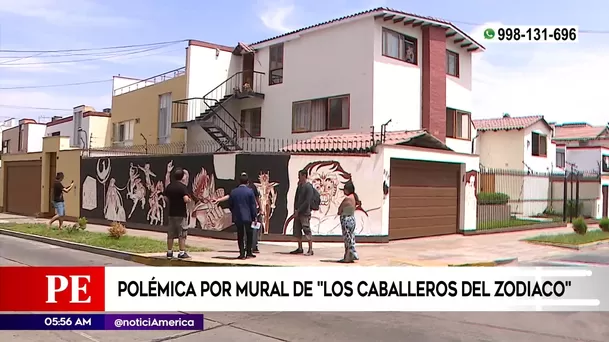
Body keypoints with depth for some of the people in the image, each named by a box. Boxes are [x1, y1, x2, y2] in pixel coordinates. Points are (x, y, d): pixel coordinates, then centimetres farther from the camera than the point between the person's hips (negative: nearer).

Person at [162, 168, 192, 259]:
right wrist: (189, 200, -4)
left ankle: (169, 252, 19)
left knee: (170, 234, 13)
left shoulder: (169, 186, 5)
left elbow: (165, 198, 9)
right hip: (180, 213, -6)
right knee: (182, 234, 0)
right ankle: (182, 253, 1)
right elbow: (186, 199, -24)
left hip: (171, 213, 6)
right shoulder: (183, 187, -14)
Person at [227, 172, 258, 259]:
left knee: (240, 235, 9)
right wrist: (254, 217, 0)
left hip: (237, 217, 3)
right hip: (248, 216, -2)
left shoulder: (233, 192, 2)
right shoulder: (249, 191, -7)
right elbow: (253, 205, -6)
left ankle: (242, 254, 8)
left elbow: (230, 205, 7)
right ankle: (249, 252, 15)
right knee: (249, 234, 13)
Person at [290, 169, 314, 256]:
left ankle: (310, 250, -2)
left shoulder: (308, 187, -9)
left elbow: (307, 201, -15)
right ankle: (300, 248, 20)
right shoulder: (299, 186, 13)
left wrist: (299, 211, -14)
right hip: (297, 212, 8)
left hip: (305, 213, -8)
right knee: (297, 231, 10)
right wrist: (295, 210, 3)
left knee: (307, 231, -7)